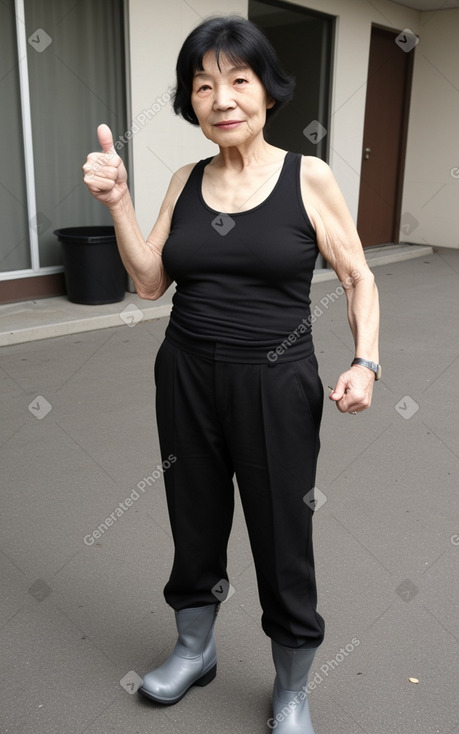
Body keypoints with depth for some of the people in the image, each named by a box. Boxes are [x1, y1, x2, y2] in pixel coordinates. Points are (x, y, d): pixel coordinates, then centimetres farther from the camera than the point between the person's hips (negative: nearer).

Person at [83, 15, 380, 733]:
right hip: (187, 378, 4)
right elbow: (149, 280, 2)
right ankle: (195, 649, 46)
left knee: (282, 541, 9)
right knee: (194, 521, 19)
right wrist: (117, 202, -9)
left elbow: (359, 278, -1)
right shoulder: (186, 180, 5)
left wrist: (365, 361, -14)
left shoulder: (309, 177, -6)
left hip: (276, 384, -3)